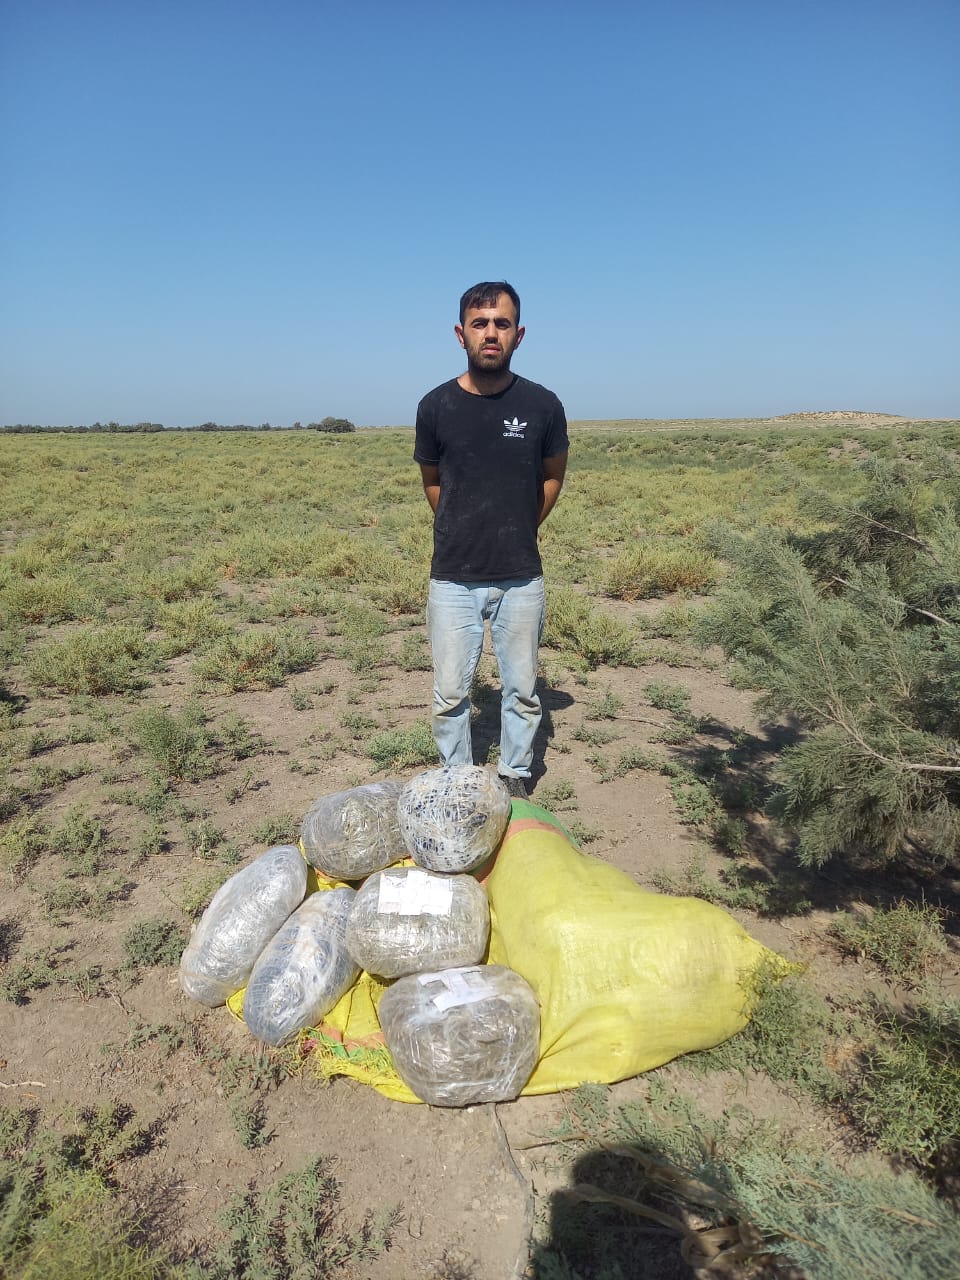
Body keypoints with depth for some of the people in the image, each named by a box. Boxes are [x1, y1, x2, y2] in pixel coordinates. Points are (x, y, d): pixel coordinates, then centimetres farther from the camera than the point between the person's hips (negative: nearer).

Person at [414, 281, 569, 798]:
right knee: (450, 694, 7)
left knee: (522, 691, 11)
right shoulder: (436, 406, -4)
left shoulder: (542, 405, -5)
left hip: (521, 578, 0)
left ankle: (514, 777, 31)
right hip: (453, 579, 0)